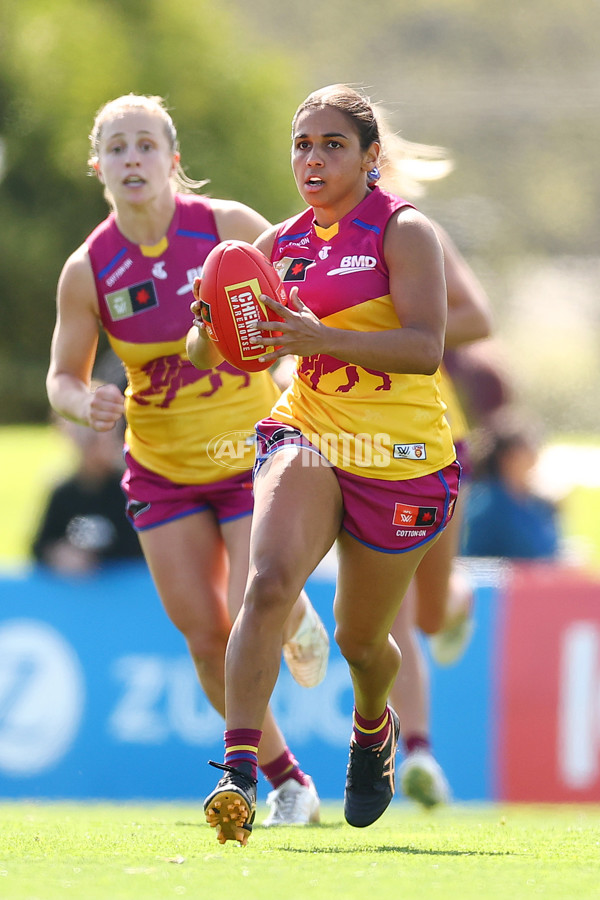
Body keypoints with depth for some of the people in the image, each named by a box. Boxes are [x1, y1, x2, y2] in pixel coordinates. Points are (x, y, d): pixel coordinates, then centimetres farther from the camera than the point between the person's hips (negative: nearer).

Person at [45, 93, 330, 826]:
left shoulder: (229, 227, -13)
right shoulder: (87, 270, -9)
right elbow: (63, 378, 1)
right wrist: (86, 405, -20)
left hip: (252, 453, -2)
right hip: (162, 469, 2)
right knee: (206, 640, -2)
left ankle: (298, 618, 25)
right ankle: (286, 780, 17)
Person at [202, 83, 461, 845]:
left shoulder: (403, 231, -9)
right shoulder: (280, 243, 7)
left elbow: (426, 347, -21)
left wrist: (324, 339, -34)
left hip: (399, 455, -2)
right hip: (306, 433, 2)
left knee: (359, 638, 12)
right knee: (270, 581, -27)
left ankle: (373, 726, 48)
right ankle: (238, 768, -32)